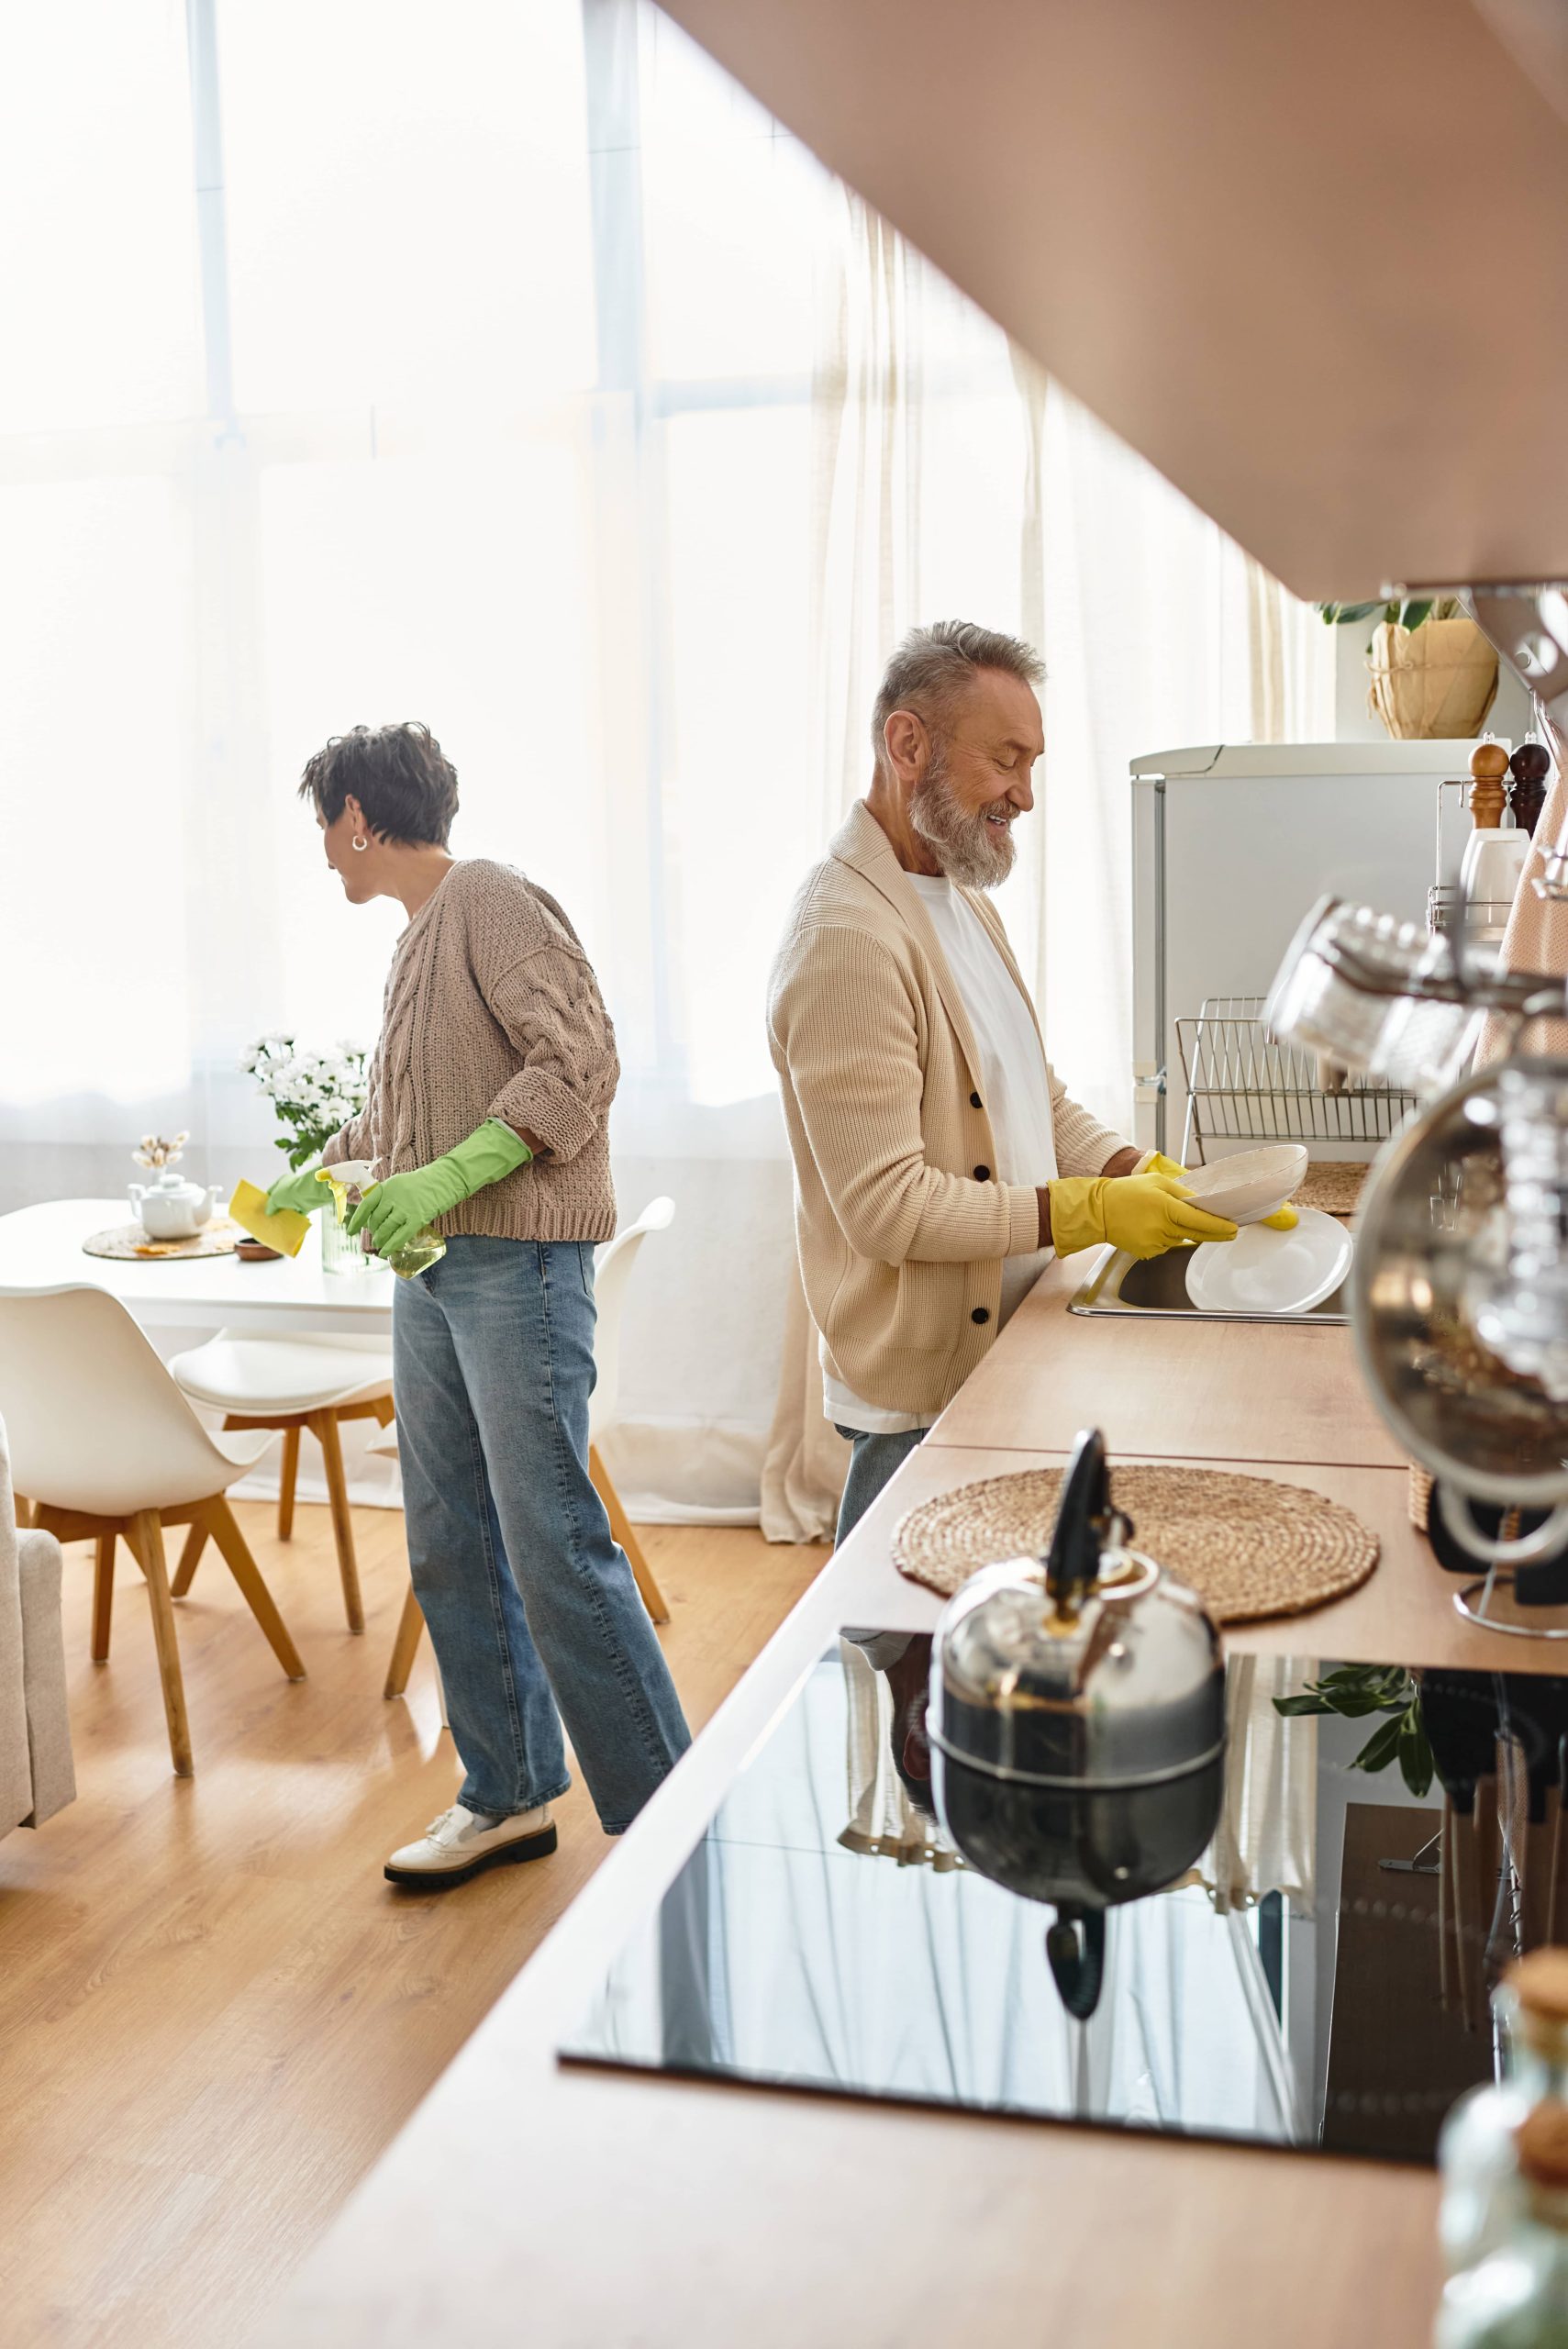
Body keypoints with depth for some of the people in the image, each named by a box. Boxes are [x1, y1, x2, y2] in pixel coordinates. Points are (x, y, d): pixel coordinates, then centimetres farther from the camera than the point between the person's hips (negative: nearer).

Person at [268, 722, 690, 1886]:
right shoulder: (417, 938, 19)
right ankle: (510, 1798, 22)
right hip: (431, 1268, 9)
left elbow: (581, 1061, -19)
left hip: (517, 1261, -9)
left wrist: (451, 1174, -25)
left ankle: (666, 1817, 0)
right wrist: (320, 1170, 46)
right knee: (452, 1547, 10)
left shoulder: (493, 902, -8)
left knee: (554, 1544, -9)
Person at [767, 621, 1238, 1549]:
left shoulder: (965, 900, 13)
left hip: (1009, 1359, 9)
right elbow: (886, 1207, -23)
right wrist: (1090, 1212, -22)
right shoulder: (844, 936, -20)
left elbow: (1041, 1100, 17)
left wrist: (1141, 1173, 0)